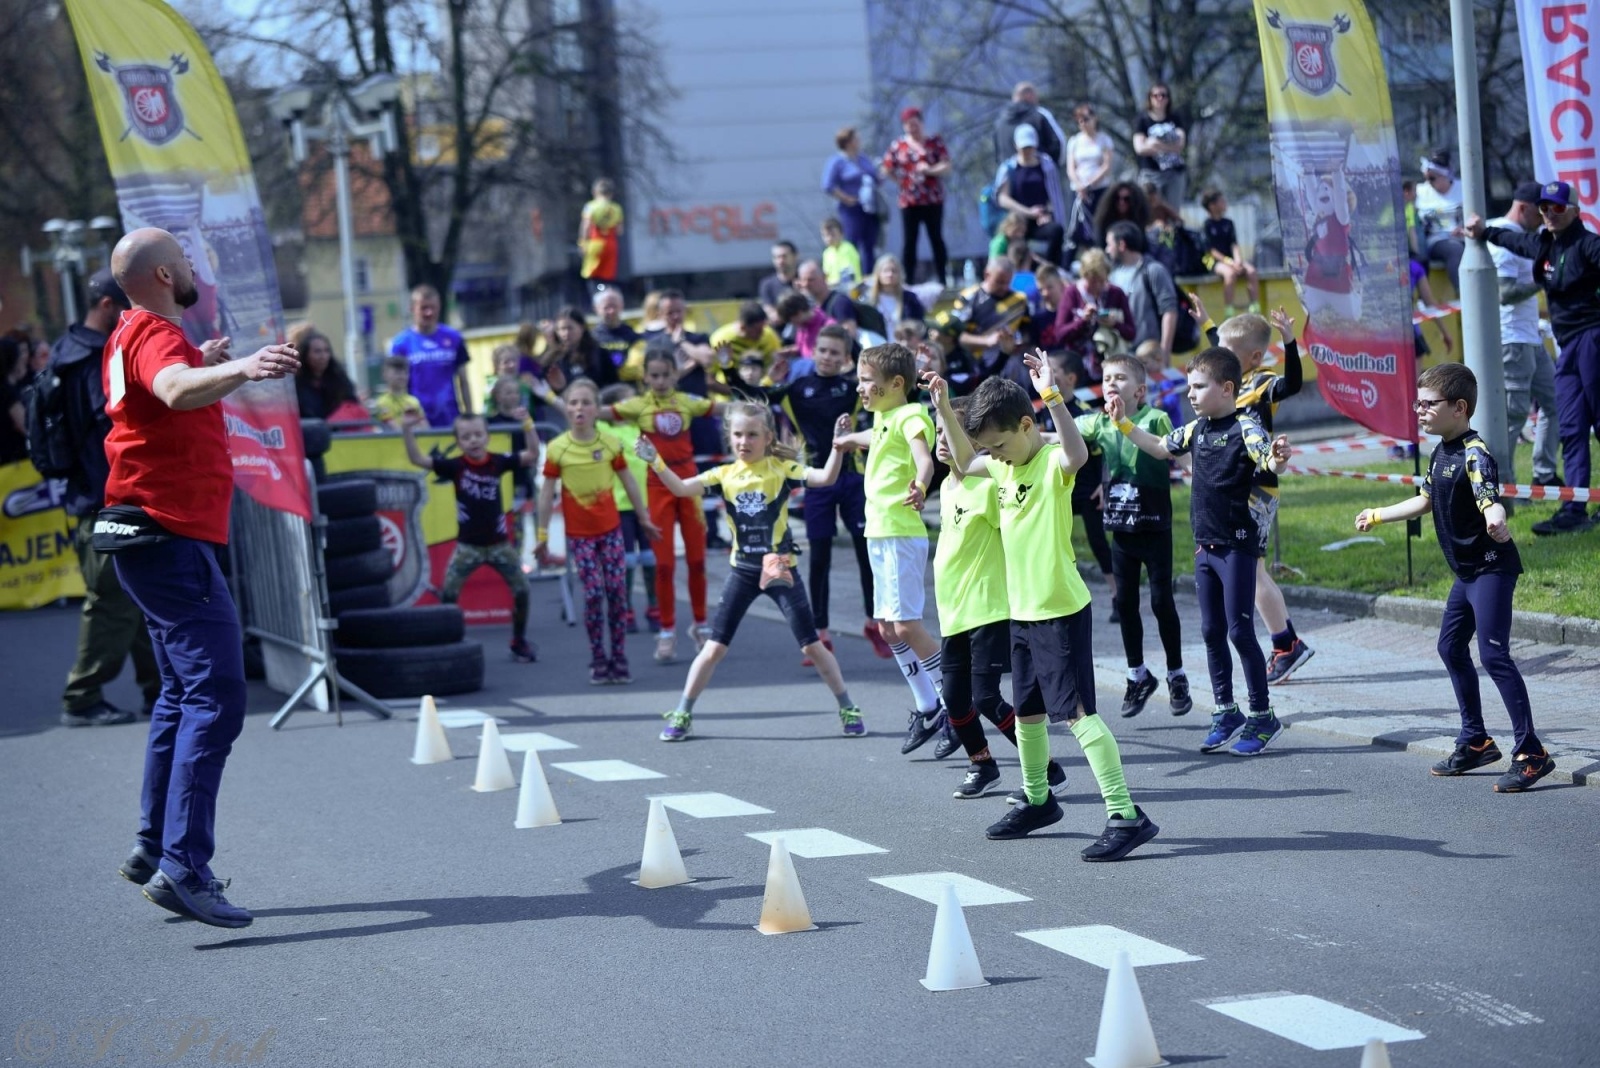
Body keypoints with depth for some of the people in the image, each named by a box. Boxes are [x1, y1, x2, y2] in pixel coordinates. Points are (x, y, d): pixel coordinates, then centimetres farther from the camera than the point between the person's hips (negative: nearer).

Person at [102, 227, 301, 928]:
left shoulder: (132, 336, 15)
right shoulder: (156, 336, -16)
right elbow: (175, 389, -41)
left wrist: (207, 361, 42)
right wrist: (236, 369, -57)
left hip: (152, 538, 11)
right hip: (171, 538, -11)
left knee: (185, 693, 21)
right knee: (216, 698, -16)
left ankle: (155, 846, 27)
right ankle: (182, 868, -23)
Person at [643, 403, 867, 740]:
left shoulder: (782, 469, -7)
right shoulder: (724, 475, -1)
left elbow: (825, 477, -18)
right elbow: (683, 488, -11)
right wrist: (655, 463, -24)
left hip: (780, 569, -2)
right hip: (742, 571, 2)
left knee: (811, 645, 2)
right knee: (715, 648, 3)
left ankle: (848, 709, 16)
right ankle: (682, 714, 13)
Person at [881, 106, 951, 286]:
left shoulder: (935, 142, 2)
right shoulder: (898, 146, 5)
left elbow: (947, 166, -5)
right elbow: (887, 169, 7)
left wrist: (930, 170, -20)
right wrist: (902, 181, 1)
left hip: (933, 200, -1)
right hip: (909, 201, 1)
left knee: (936, 238, 3)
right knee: (909, 241, 1)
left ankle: (941, 279, 8)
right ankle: (908, 281, 4)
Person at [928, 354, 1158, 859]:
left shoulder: (1053, 462, -17)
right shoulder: (1006, 464, 8)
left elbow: (1077, 454, -41)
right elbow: (965, 460, 27)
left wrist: (1051, 395, -47)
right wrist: (944, 406, 16)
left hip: (1061, 612, -9)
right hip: (1022, 610, 9)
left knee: (1078, 712, -14)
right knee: (1026, 710, 21)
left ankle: (1126, 816, -15)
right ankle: (1038, 801, 40)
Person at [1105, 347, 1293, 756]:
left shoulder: (1244, 429, -14)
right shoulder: (1196, 429, 8)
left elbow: (1270, 461, -32)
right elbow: (1160, 448, 26)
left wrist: (1278, 457, -55)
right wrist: (1123, 423, 21)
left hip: (1237, 545, -8)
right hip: (1205, 546, 8)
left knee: (1240, 631, -4)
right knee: (1211, 631, 12)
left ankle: (1262, 716, 7)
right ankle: (1225, 712, 22)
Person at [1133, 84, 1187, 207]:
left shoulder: (1175, 119, 9)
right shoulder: (1142, 120, 2)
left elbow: (1181, 144, -3)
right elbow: (1139, 148, -8)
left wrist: (1158, 145, -16)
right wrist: (1170, 147, -12)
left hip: (1175, 173, 2)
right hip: (1151, 173, -2)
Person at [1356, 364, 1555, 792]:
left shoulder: (1474, 454, -20)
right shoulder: (1441, 452, 9)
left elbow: (1491, 501, -37)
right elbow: (1426, 501, 25)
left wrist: (1495, 520, -60)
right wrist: (1378, 516, 36)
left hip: (1492, 568, -11)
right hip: (1467, 570, 11)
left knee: (1494, 655, -15)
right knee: (1451, 647, 18)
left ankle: (1531, 753, -13)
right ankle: (1475, 742, 30)